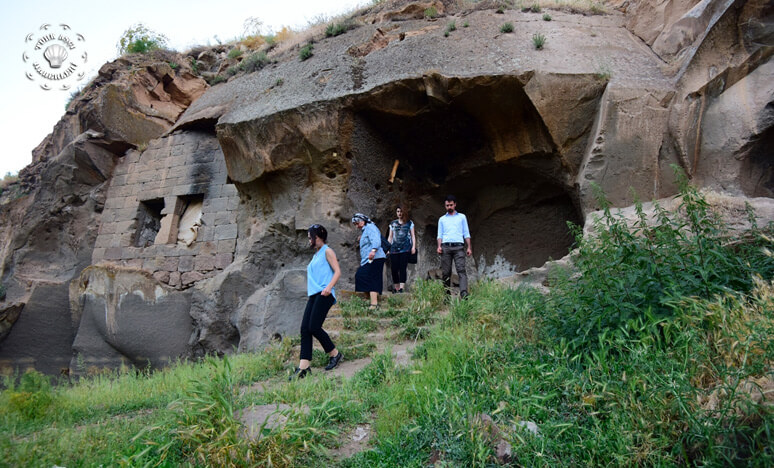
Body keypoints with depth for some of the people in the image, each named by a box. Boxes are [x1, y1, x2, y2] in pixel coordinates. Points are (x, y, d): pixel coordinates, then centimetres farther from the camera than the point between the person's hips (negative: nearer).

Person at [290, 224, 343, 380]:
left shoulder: (327, 251, 0)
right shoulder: (316, 255, 25)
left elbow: (337, 271, -10)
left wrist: (329, 287, -22)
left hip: (324, 294, -8)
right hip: (314, 295, 8)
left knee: (314, 327, -14)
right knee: (305, 329, -3)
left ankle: (335, 354, 7)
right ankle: (303, 367, -3)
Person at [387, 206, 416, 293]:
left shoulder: (409, 223, 14)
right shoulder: (393, 224, 19)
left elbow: (413, 235, 10)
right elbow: (390, 237, 20)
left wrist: (414, 246, -2)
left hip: (405, 249, -2)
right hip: (394, 249, 2)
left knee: (402, 268, -11)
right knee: (394, 269, -4)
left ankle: (401, 288, -14)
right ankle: (396, 288, 7)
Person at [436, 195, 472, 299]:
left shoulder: (462, 217, 17)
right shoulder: (442, 219, 21)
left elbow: (466, 233, 14)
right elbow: (440, 234, 17)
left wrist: (469, 247, 4)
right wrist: (439, 246, 0)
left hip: (458, 247, -2)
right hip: (446, 247, 2)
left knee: (461, 270, -15)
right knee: (446, 272, -2)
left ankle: (464, 293, -26)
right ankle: (447, 293, 5)